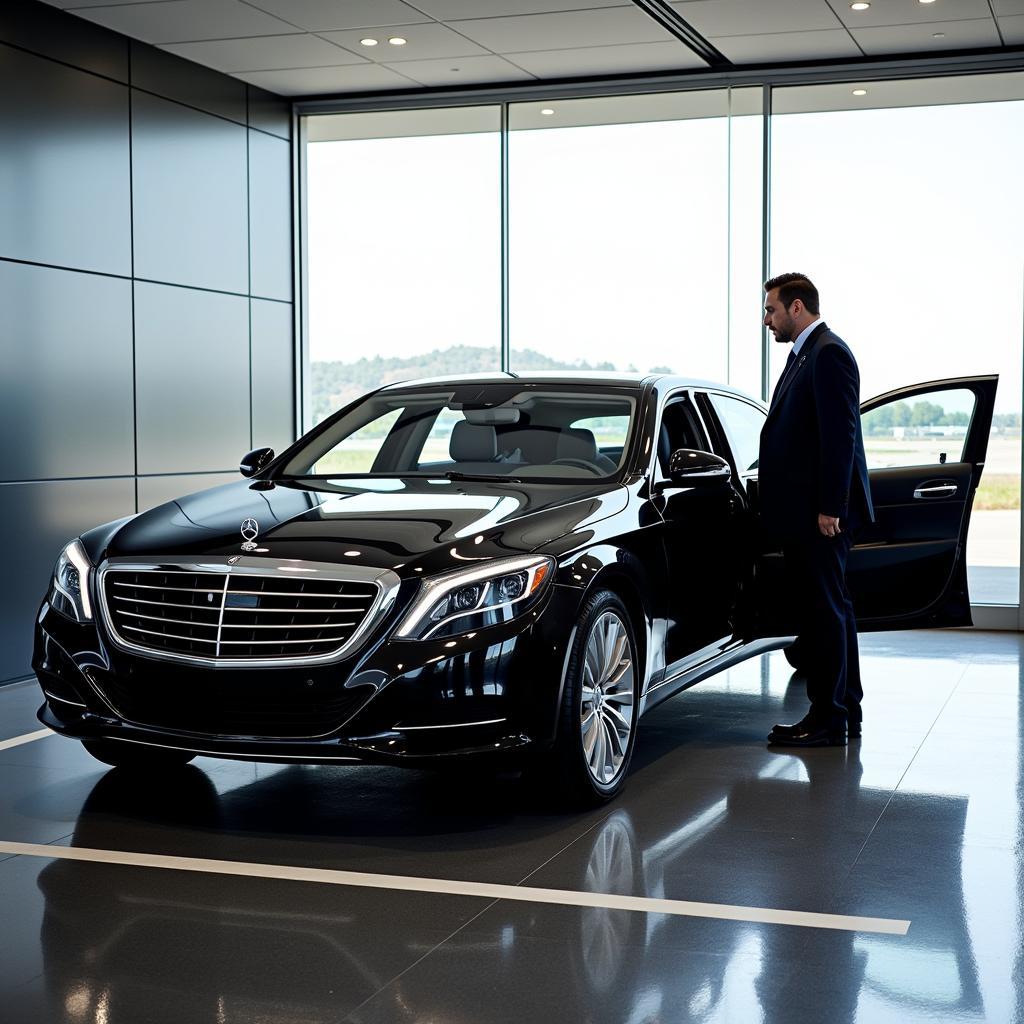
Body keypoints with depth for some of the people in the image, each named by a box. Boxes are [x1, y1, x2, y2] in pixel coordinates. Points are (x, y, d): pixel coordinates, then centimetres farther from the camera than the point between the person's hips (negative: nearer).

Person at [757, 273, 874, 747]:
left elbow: (840, 434, -18)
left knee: (825, 611, -5)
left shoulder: (828, 353, -12)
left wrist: (830, 507, -20)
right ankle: (844, 711, 23)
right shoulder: (805, 353, 18)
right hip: (805, 511, 10)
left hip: (820, 511, -10)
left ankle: (827, 720, 1)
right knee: (827, 611, 14)